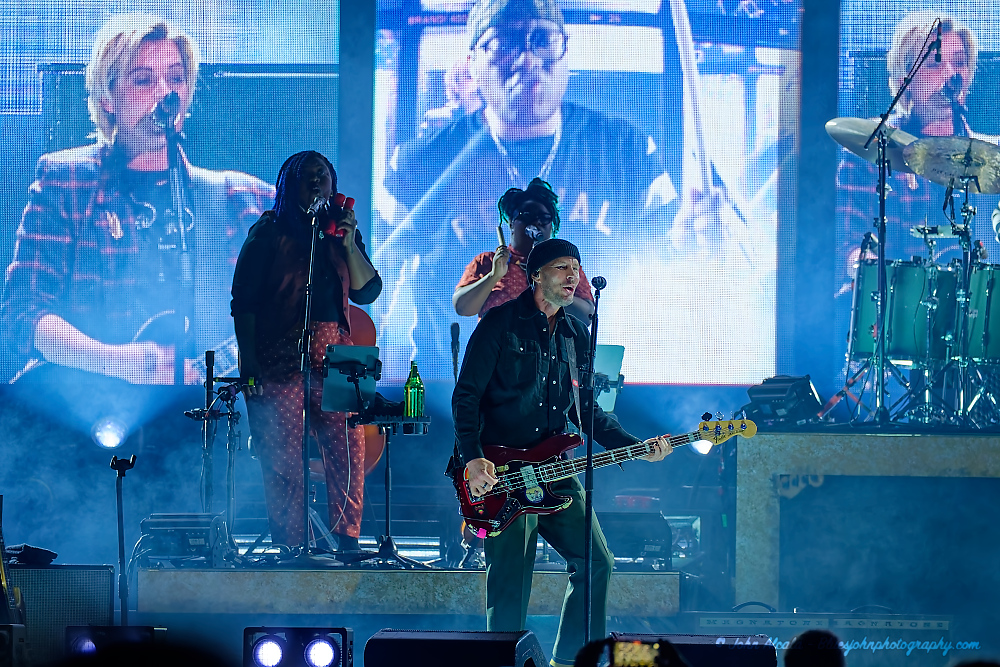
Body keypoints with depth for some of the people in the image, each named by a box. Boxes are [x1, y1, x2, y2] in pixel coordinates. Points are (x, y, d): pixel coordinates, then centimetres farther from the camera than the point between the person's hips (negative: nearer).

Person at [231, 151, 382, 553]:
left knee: (350, 451, -7)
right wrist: (248, 360, -9)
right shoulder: (270, 233, 4)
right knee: (282, 458, -5)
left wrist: (349, 245, -4)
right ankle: (289, 551, 0)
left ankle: (348, 543, -1)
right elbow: (243, 301, 1)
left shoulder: (341, 231, 15)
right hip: (279, 357, -3)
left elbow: (367, 292, 9)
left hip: (334, 356, 3)